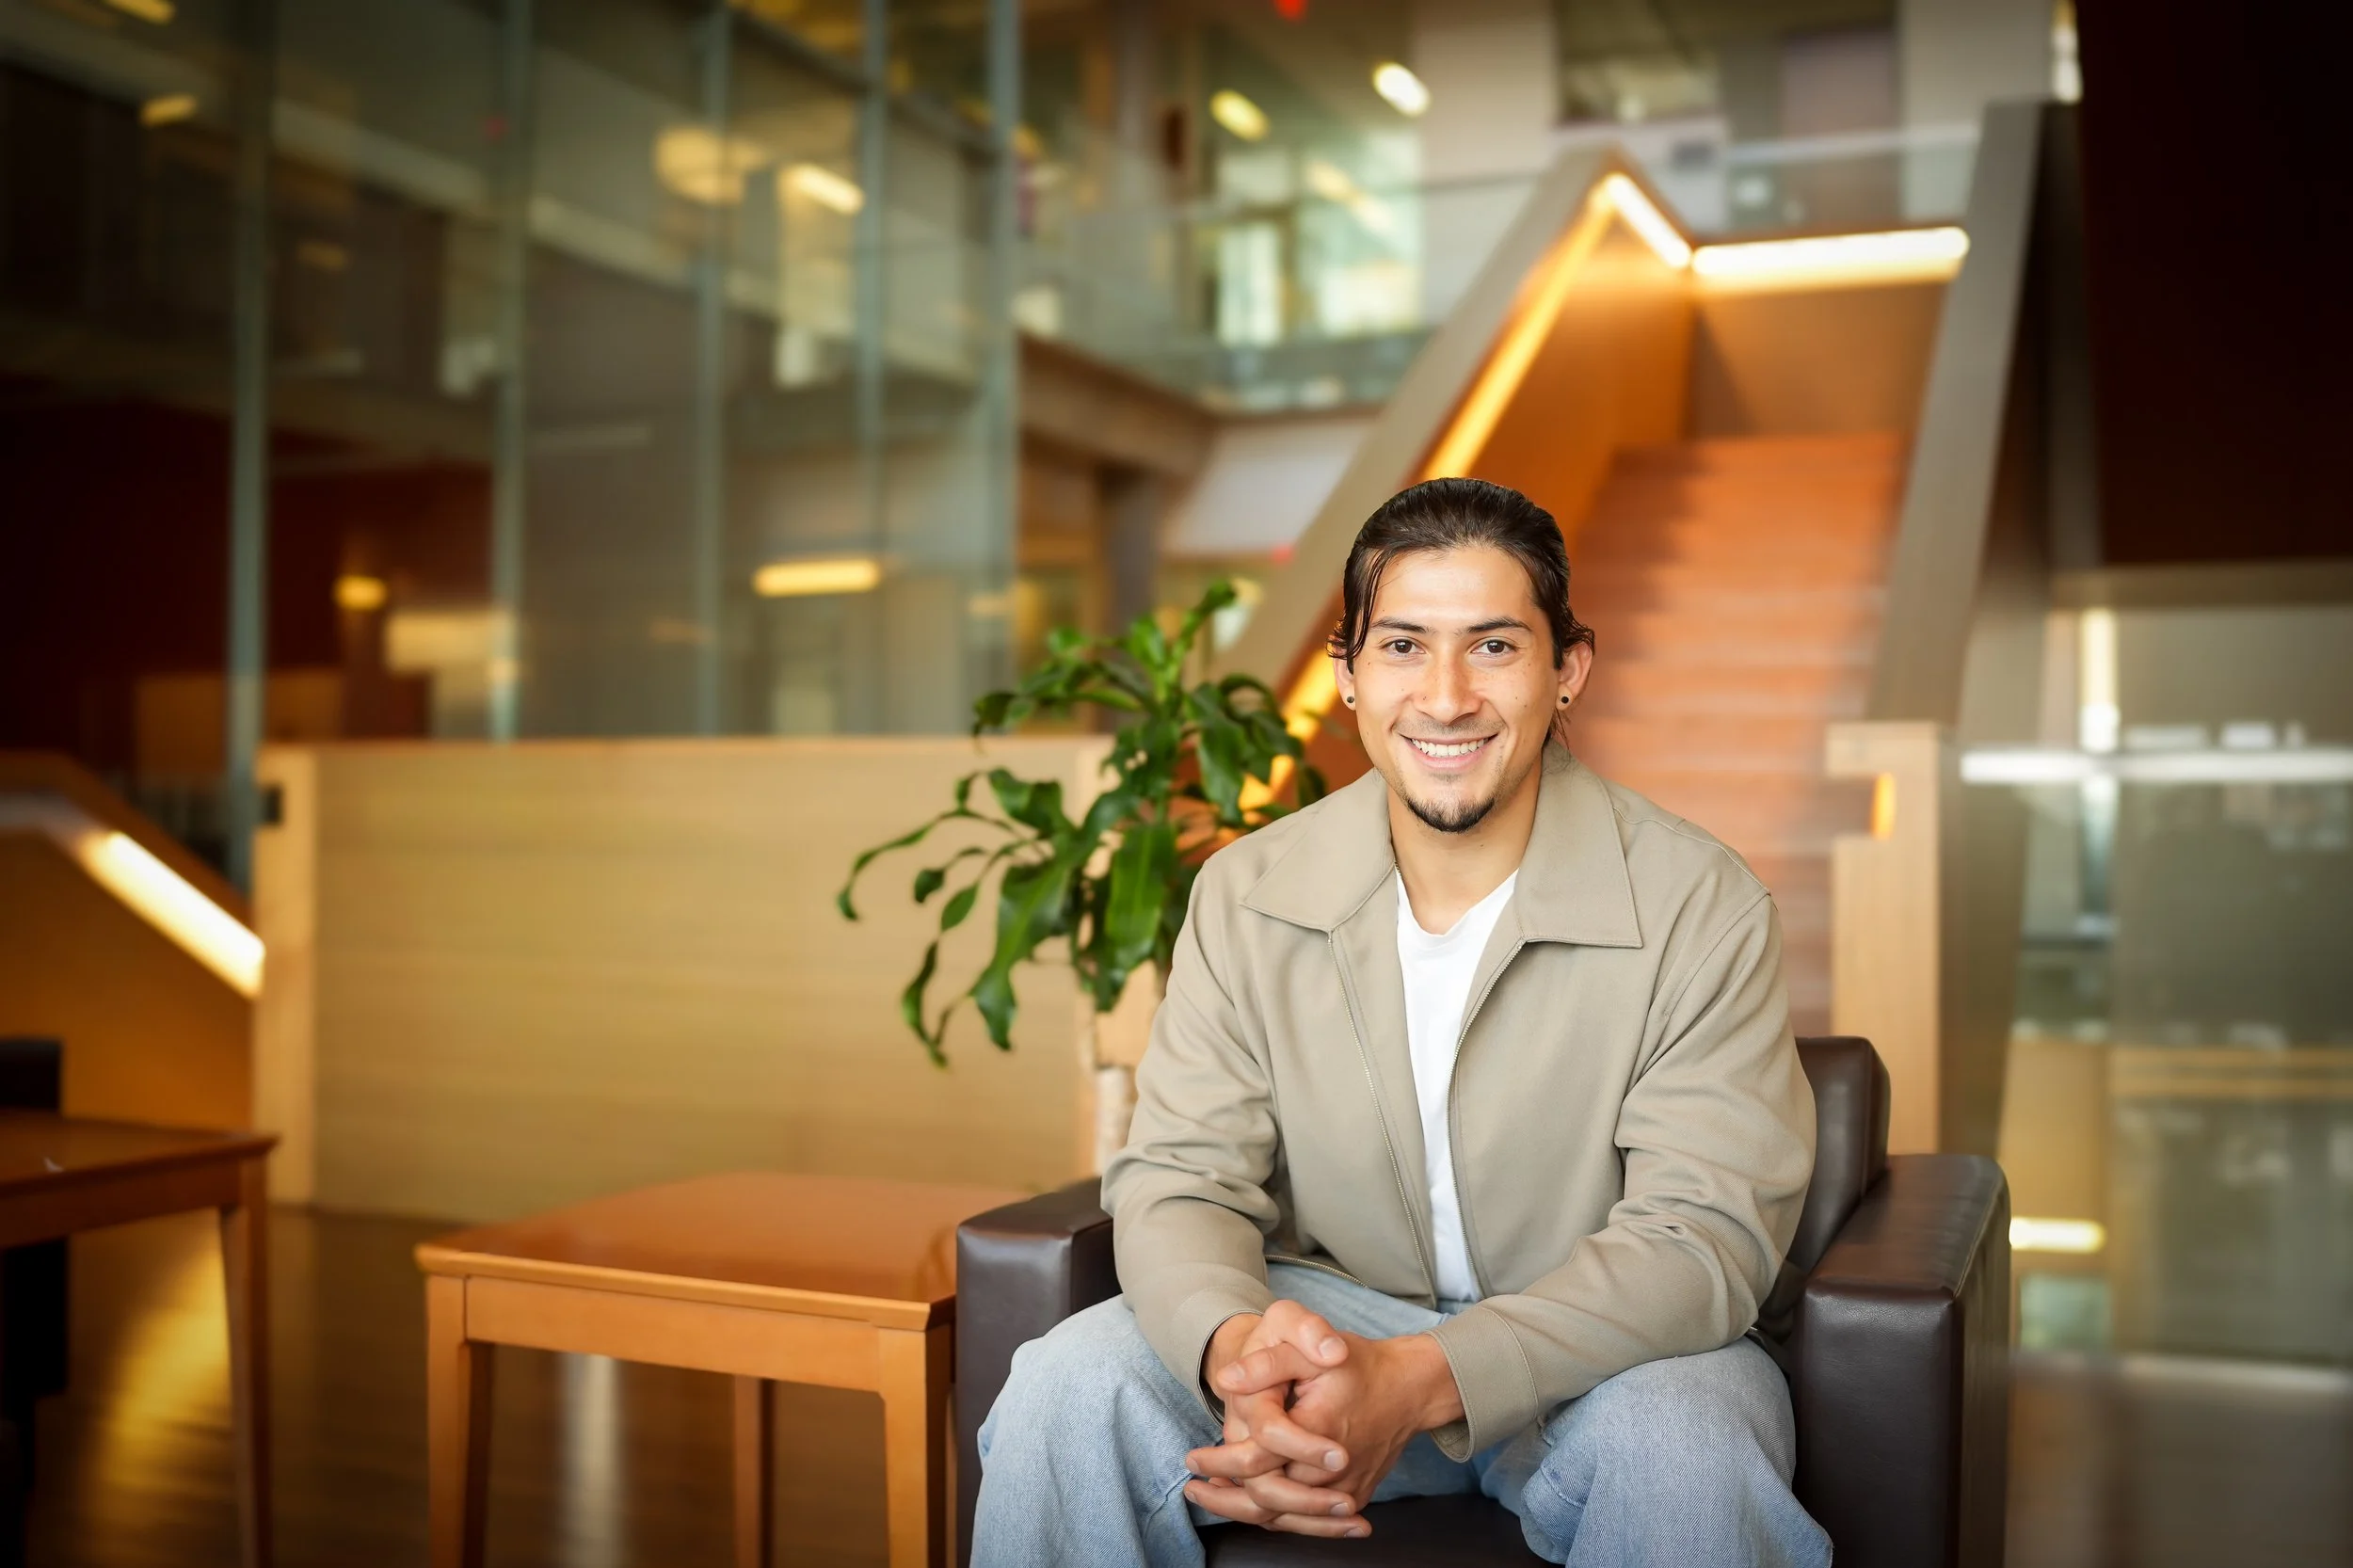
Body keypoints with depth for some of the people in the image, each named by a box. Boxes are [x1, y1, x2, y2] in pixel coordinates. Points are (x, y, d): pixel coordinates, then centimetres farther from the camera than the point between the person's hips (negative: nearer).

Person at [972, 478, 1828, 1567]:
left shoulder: (1701, 908, -13)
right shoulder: (1246, 896, -3)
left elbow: (1702, 1235, -19)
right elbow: (1178, 1179, -6)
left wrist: (1419, 1382, -34)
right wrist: (1237, 1348, -32)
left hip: (1603, 1347, -2)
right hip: (1331, 1316, 3)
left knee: (1681, 1452, -36)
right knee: (1070, 1385, -22)